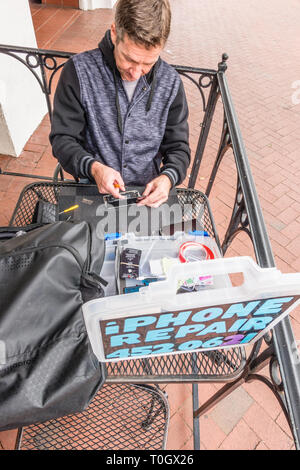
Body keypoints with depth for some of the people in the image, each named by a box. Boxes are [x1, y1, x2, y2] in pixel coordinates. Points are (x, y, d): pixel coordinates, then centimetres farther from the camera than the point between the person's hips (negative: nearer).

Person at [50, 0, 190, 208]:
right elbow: (62, 139, -6)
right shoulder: (79, 70, -10)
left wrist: (167, 178, -20)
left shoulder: (170, 82, -4)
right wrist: (93, 167, -26)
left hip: (147, 193, 4)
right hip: (92, 190, -3)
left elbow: (178, 147, 2)